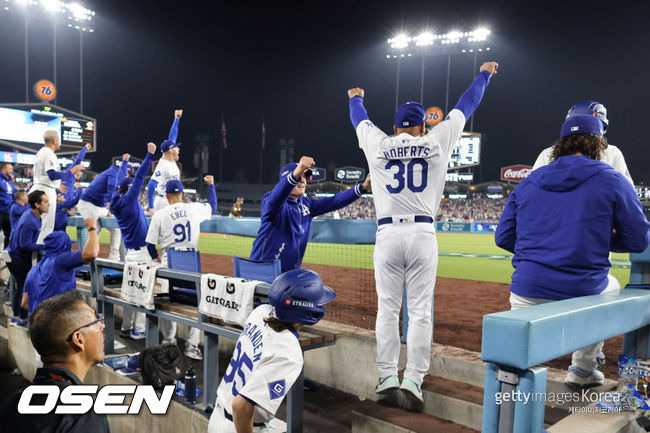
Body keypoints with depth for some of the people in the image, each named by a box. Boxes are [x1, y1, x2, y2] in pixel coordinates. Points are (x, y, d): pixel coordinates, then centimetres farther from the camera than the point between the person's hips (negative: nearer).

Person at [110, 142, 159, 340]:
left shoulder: (119, 203, 13)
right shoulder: (128, 199, -10)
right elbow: (139, 178, -14)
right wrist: (150, 154, -13)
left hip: (131, 252, 9)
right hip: (142, 252, -9)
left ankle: (126, 327, 22)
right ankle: (139, 330, 1)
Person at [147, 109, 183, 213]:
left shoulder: (170, 160, 7)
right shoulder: (163, 166, -19)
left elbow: (172, 137, 18)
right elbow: (151, 185, -25)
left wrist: (176, 119, 22)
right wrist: (151, 207, -29)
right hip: (164, 204, -9)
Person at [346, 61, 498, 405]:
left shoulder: (377, 144, 8)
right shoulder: (436, 142, 7)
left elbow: (360, 119, 29)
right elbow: (465, 107, 20)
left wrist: (355, 98, 52)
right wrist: (484, 74, 37)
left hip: (388, 233, 1)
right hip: (423, 235, -1)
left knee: (387, 308, 6)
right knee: (420, 310, 2)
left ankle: (387, 374, 6)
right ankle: (413, 377, 0)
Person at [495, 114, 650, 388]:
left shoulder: (528, 182, 8)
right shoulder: (612, 181, -1)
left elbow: (503, 237, 8)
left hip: (528, 291, 2)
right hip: (584, 290, -1)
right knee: (610, 286, 35)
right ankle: (582, 370, 39)